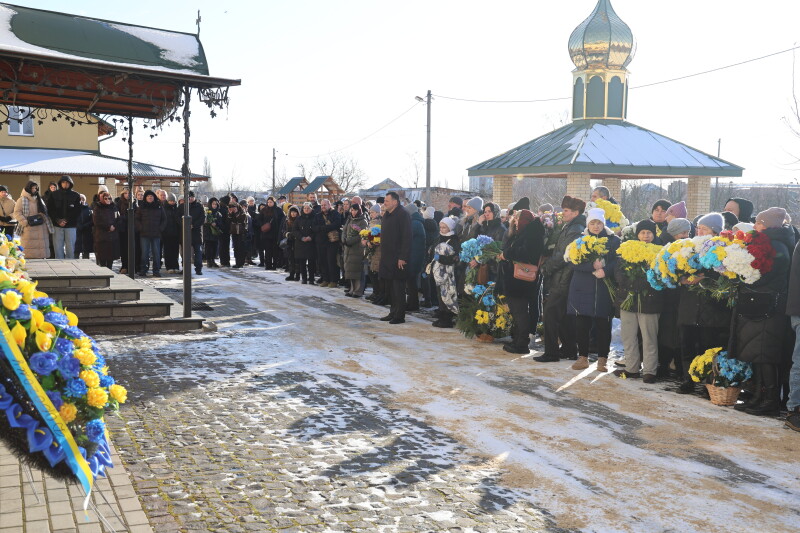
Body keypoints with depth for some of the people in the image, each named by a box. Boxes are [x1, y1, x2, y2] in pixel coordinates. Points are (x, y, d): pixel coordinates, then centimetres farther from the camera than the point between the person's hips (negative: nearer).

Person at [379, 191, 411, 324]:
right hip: (387, 258, 9)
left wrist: (402, 258, -21)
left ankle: (400, 316, 3)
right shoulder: (386, 215, 15)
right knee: (391, 287, 14)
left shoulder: (403, 215, -13)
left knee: (398, 288, -3)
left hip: (398, 258, -9)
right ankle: (393, 312, 22)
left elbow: (406, 237, -18)